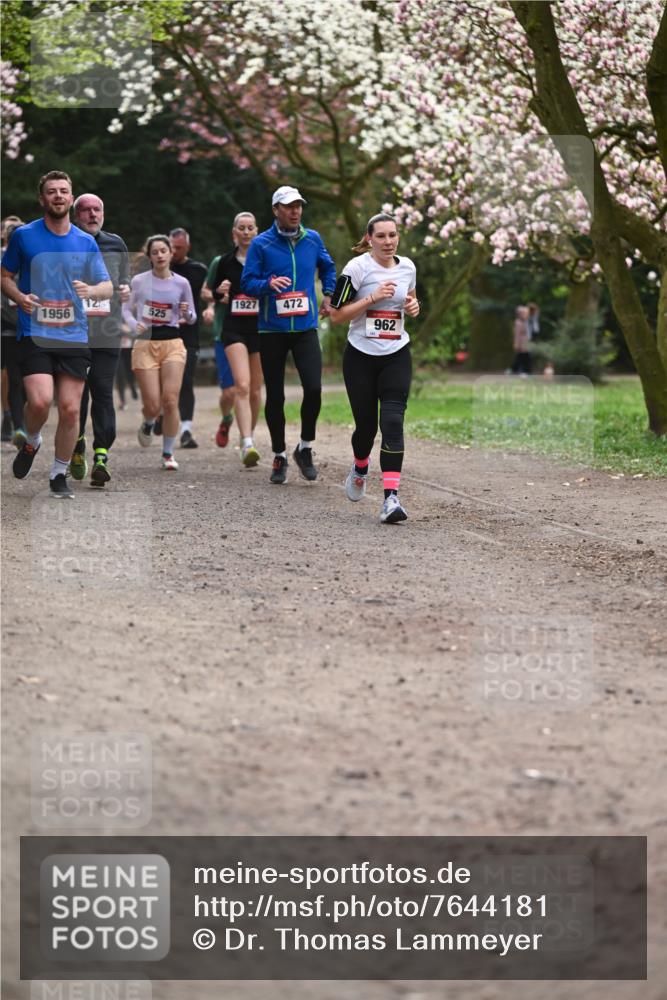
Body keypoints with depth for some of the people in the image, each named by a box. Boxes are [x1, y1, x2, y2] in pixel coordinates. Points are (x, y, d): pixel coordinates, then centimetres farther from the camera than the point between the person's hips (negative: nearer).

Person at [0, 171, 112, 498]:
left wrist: (90, 290, -12)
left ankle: (59, 475, 16)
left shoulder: (86, 242, 7)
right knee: (40, 401, -20)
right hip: (34, 333, -2)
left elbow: (108, 286, 11)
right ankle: (31, 443, 13)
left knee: (70, 409, -1)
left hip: (74, 336, 2)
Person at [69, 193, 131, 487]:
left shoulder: (116, 245, 14)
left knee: (103, 394, -8)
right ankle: (77, 451, 21)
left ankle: (101, 457, -13)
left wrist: (126, 289, 2)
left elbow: (126, 279, 24)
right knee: (76, 395, 2)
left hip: (108, 333, 1)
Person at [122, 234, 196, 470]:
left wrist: (187, 313, -12)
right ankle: (147, 425, 32)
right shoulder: (139, 281, 1)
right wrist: (134, 325, -11)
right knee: (152, 405, -6)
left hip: (173, 344, 0)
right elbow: (127, 309, 9)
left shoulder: (181, 283, 3)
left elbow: (191, 318, 11)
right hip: (145, 344, 0)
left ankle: (168, 454, 3)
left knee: (170, 401, -10)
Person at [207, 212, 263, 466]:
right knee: (242, 386, -18)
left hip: (260, 327, 1)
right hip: (234, 328, -1)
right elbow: (215, 293, 17)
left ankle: (249, 436, 27)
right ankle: (247, 445, -27)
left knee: (255, 389, 7)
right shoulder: (225, 262, 6)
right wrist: (220, 293, -5)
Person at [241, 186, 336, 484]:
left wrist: (328, 295, 15)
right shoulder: (261, 244, -3)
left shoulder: (313, 239, 6)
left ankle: (305, 448, 5)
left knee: (313, 388, -14)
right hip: (272, 330, -1)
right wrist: (269, 284, -23)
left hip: (305, 328, 1)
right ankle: (279, 456, 18)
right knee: (275, 396, 4)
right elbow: (247, 283, -5)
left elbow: (327, 267, 26)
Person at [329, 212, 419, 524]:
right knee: (366, 424, 6)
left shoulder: (407, 267, 4)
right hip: (361, 357, -2)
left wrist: (413, 306, 1)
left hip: (397, 356, 2)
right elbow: (336, 315, -11)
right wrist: (372, 297, -21)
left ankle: (391, 498, -20)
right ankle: (359, 470, 42)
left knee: (393, 422, -14)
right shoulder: (357, 267, -10)